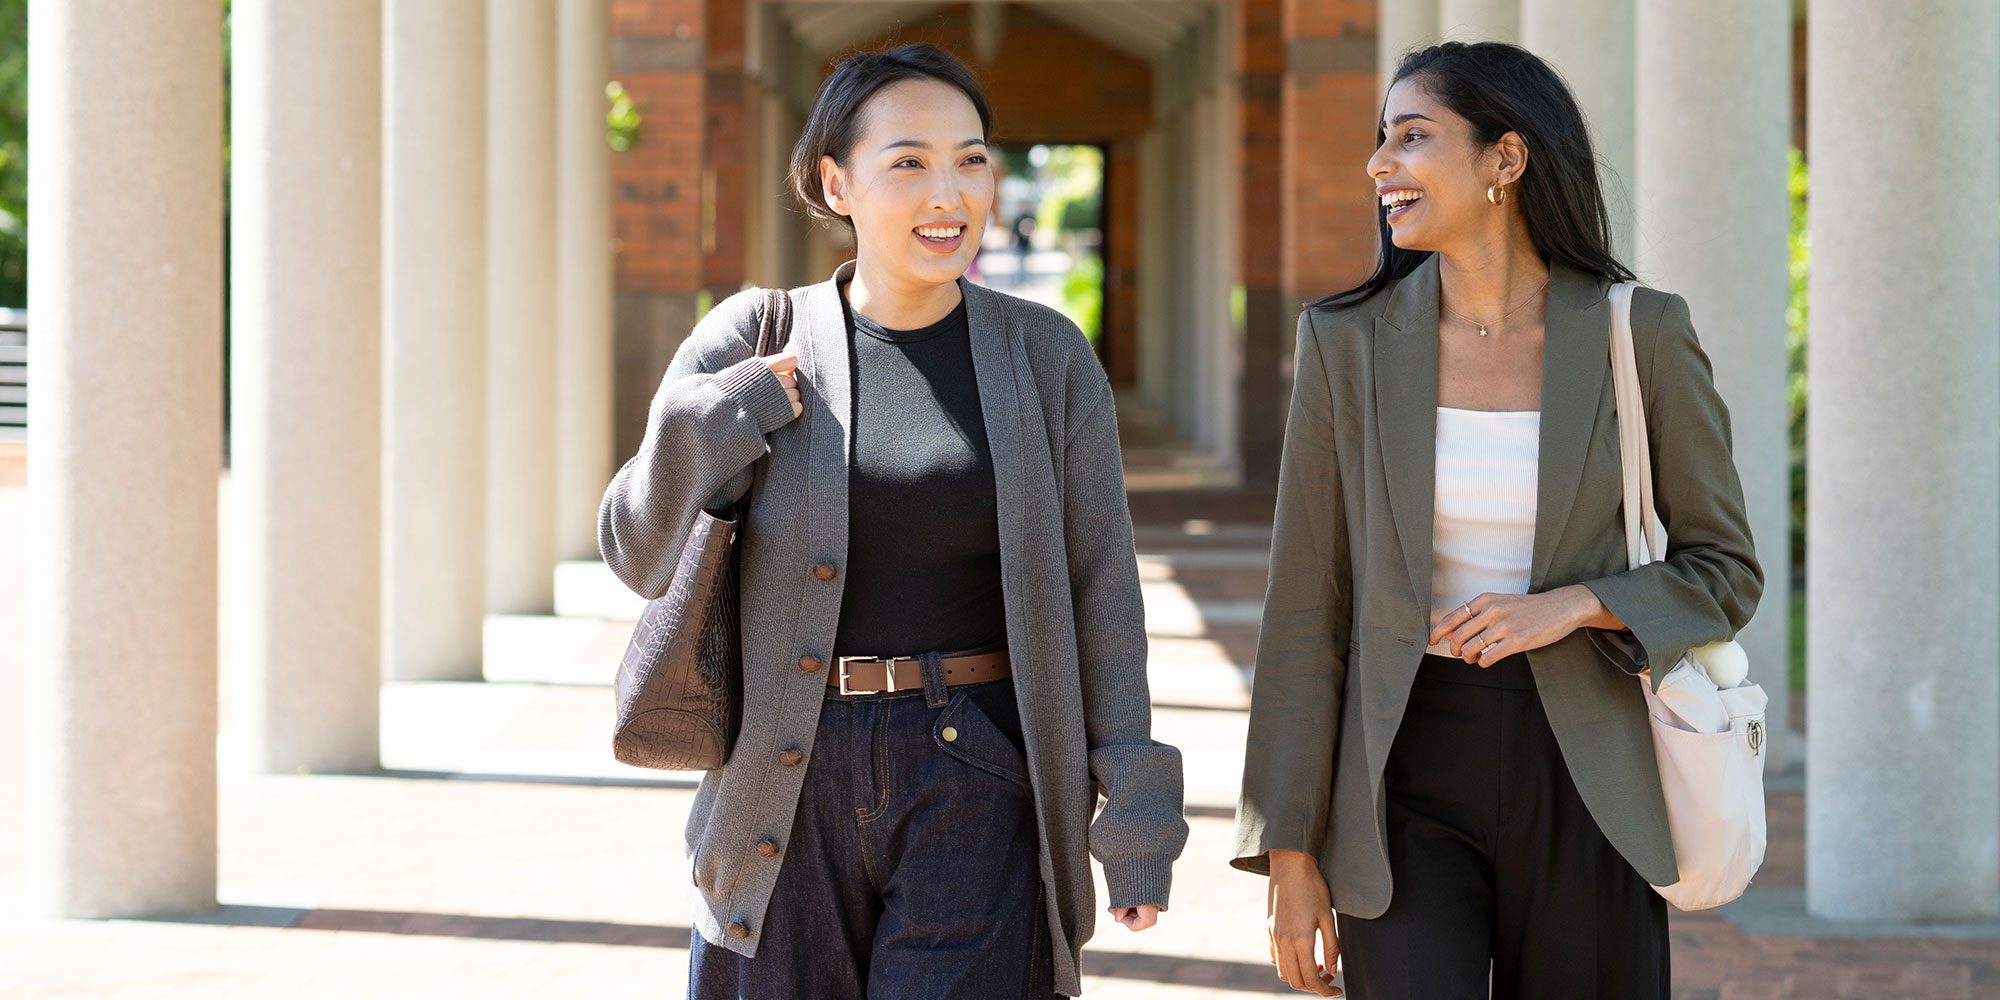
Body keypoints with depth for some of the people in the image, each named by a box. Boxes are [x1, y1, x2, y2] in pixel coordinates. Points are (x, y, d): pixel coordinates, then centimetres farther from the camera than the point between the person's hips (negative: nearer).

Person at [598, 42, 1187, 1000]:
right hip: (789, 785, 1)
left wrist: (1134, 807, -2)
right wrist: (711, 422, -12)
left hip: (978, 791, -1)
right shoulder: (754, 341, 1)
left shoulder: (1047, 356, 2)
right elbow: (639, 553, 5)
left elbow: (1100, 588, 2)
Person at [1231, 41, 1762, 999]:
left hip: (1580, 783, 0)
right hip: (1408, 774, 0)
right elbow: (1308, 609, 1)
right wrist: (1290, 854, -1)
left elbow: (1724, 571, 5)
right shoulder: (1349, 342, 0)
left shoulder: (1639, 335, -3)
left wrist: (1573, 606, -15)